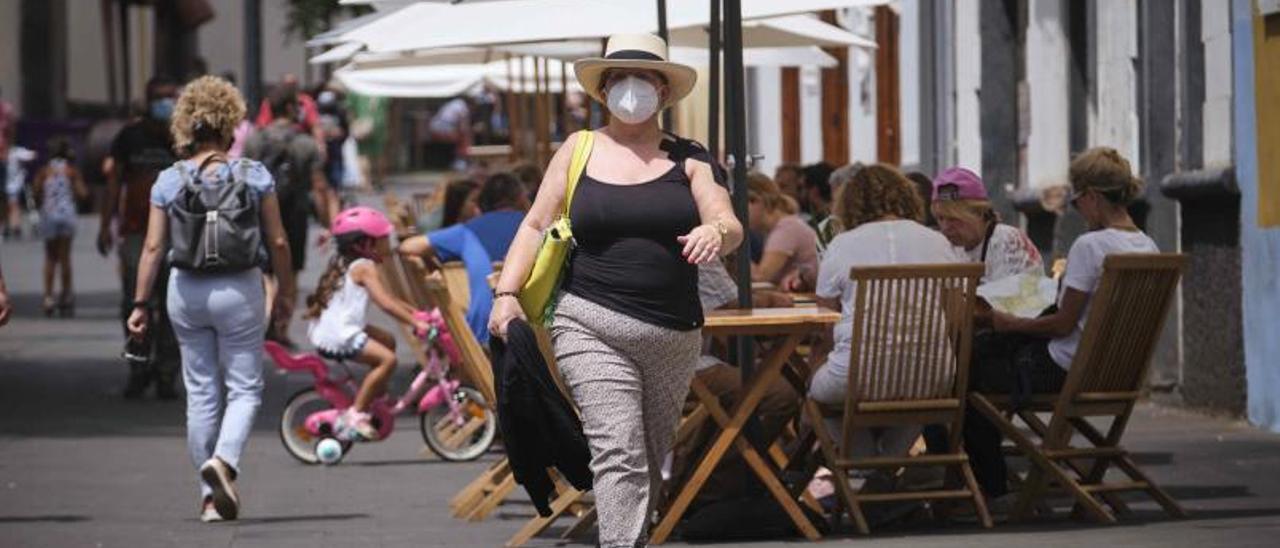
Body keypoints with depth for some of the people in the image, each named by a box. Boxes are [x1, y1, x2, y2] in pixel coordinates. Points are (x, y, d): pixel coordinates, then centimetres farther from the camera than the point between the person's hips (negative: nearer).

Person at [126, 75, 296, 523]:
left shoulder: (168, 181, -1)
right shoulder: (254, 176, -4)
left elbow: (153, 247, -2)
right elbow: (277, 241, -1)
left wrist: (141, 304, 5)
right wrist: (286, 290, 12)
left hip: (185, 291, 2)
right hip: (239, 288, -2)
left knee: (201, 392, 10)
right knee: (244, 387, 7)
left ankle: (211, 497, 14)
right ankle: (224, 458, -21)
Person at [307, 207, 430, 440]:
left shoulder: (342, 263, 20)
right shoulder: (364, 267, -12)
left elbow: (386, 296, 23)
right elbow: (385, 303, -22)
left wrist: (414, 311, 17)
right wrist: (416, 323, -22)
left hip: (324, 331, 11)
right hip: (338, 336, -11)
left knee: (387, 340, 24)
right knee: (387, 359, -21)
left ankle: (376, 401, 25)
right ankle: (356, 415, -17)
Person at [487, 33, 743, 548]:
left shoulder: (688, 158, 8)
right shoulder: (579, 150, 7)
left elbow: (731, 228, -1)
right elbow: (535, 225, 10)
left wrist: (715, 231, -26)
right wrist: (507, 293, -3)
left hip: (674, 334, 2)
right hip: (594, 328, -2)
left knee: (651, 460, 10)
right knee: (619, 454, -16)